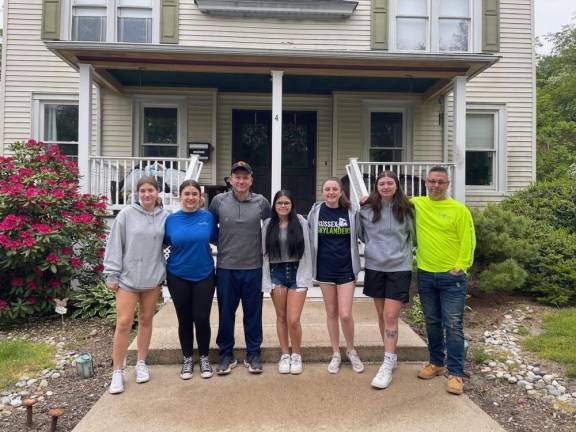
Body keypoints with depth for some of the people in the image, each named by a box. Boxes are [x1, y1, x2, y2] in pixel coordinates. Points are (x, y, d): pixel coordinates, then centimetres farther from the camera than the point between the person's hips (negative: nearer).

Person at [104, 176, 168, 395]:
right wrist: (112, 274, -6)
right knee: (124, 322, -3)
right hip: (128, 277, -2)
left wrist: (166, 273, 1)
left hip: (153, 278, 3)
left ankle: (141, 363, 29)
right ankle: (117, 371, 12)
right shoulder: (127, 214, -7)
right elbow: (115, 245, -5)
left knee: (146, 320, 13)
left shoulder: (164, 216, 0)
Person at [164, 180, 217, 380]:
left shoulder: (208, 217, -4)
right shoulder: (171, 219, -2)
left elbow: (214, 239, 9)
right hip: (178, 277, 1)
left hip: (204, 275, -1)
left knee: (202, 318, 0)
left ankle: (204, 358, 23)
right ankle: (187, 359, 29)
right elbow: (163, 243, 7)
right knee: (184, 319, 11)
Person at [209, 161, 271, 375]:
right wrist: (219, 245, 9)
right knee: (226, 313, 10)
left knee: (253, 313, 10)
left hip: (253, 268, 0)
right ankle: (226, 354, 26)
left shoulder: (261, 202, -2)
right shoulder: (219, 201, -2)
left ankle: (253, 354, 25)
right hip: (226, 268, 0)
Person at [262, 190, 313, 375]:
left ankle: (296, 355, 18)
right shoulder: (268, 224, 3)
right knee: (281, 317, 11)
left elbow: (306, 251, -3)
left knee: (293, 319, -6)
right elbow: (264, 252, 2)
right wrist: (266, 279, -3)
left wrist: (304, 277, -8)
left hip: (297, 272, -2)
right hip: (276, 273, 2)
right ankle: (285, 354, 27)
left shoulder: (301, 222, -2)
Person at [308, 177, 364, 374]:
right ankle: (336, 354, 25)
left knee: (345, 314, -5)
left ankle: (351, 351, 21)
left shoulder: (350, 212, -3)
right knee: (331, 313, 10)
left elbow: (360, 236, 10)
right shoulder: (315, 211, 0)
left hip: (346, 269, -1)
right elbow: (307, 234, 9)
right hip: (324, 269, 2)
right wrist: (311, 263, 6)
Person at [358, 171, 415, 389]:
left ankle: (387, 365, 0)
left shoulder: (407, 209, -3)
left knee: (391, 316, -7)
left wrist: (401, 251, 5)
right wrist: (375, 248, 7)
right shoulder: (366, 210, -1)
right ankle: (391, 356, 28)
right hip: (374, 267, 2)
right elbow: (361, 234, 15)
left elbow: (412, 236, 11)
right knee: (381, 315, 12)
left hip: (399, 268, -2)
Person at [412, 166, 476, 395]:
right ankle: (436, 363, 30)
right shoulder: (417, 204, 4)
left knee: (453, 325, 0)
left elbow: (468, 241, -6)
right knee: (432, 323, 15)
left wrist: (460, 267, -11)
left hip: (451, 277, -3)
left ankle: (455, 373, 10)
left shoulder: (459, 209, -5)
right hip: (425, 275, 4)